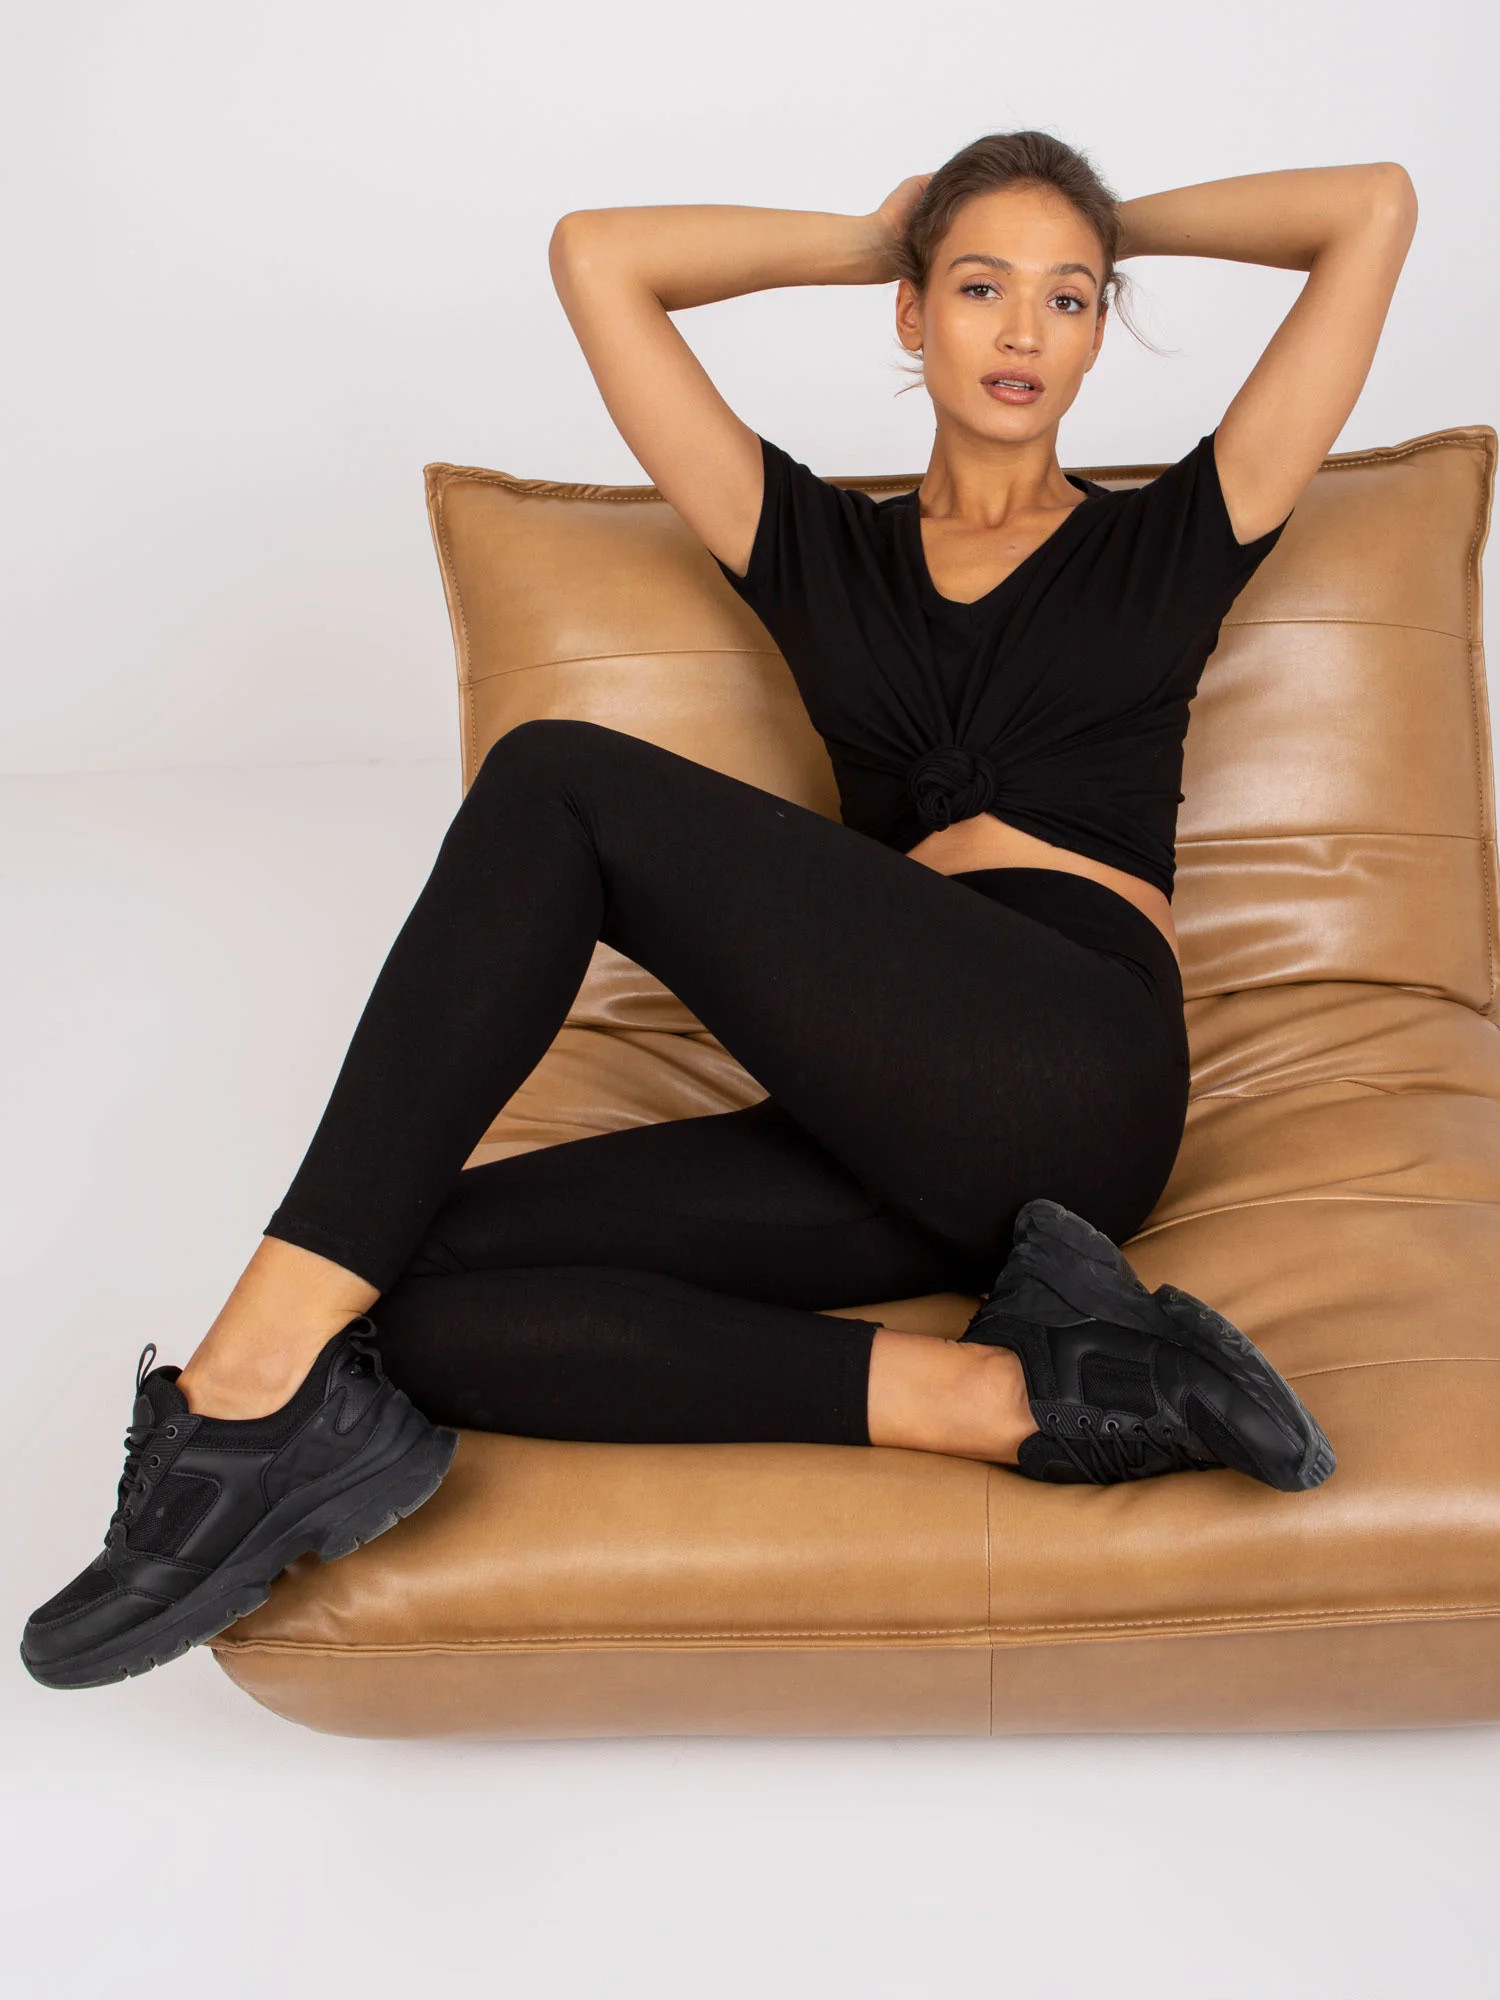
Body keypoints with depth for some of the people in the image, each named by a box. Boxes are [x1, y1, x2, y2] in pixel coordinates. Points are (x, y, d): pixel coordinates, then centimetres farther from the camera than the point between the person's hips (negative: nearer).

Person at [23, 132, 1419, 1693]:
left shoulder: (1170, 539, 18)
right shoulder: (822, 550, 24)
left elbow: (1375, 208, 17)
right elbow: (597, 256, 22)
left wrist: (1127, 221, 27)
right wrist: (866, 240, 29)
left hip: (1073, 1076, -4)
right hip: (903, 1128, 5)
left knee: (563, 783, -19)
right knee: (414, 1304, -17)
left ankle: (259, 1382, -26)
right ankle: (1014, 1396, -25)